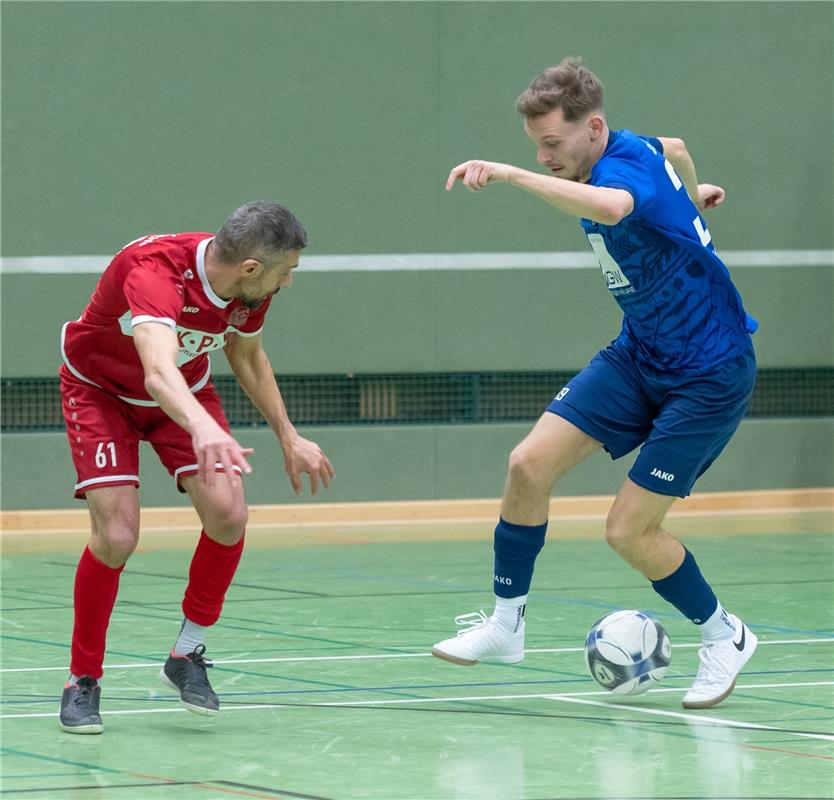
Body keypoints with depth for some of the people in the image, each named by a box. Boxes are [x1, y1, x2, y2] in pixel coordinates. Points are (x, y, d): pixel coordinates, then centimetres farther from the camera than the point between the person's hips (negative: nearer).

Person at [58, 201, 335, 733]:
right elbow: (159, 372, -58)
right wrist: (203, 428, -76)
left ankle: (188, 654, 5)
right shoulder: (155, 272, -40)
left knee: (228, 513, -16)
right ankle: (83, 680, -1)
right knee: (117, 534, -21)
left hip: (188, 390, 5)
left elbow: (248, 358, 6)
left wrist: (288, 438, 8)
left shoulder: (251, 287, -17)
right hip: (102, 389, -5)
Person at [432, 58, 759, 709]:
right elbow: (675, 148, 24)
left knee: (628, 531, -8)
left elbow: (612, 207, -54)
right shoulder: (631, 151, 0)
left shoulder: (626, 166, -27)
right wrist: (690, 192, 45)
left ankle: (724, 636, 16)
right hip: (640, 354, 9)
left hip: (710, 374, -9)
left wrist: (510, 174, -54)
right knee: (530, 465, -7)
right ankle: (506, 624, 6)